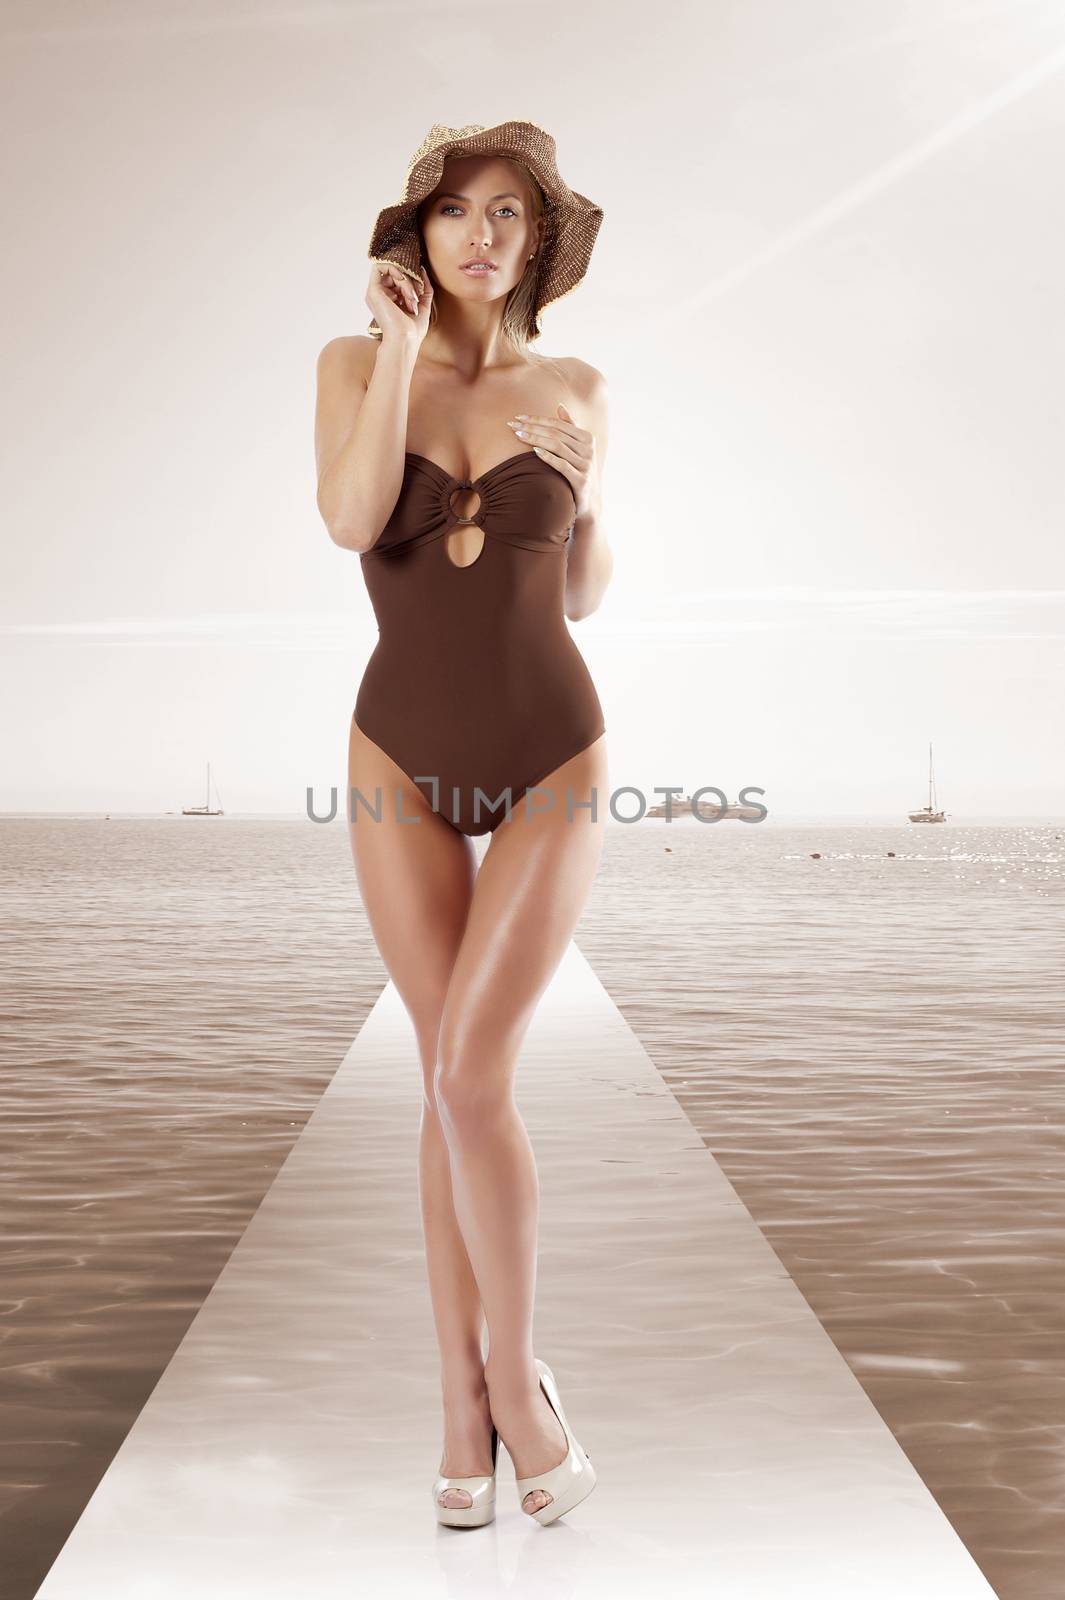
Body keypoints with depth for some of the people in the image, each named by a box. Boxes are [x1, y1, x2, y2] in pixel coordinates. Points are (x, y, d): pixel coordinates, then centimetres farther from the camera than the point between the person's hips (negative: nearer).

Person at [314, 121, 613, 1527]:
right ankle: (467, 1401, 20)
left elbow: (579, 598, 9)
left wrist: (582, 483, -9)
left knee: (468, 1075, -14)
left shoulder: (575, 392, 5)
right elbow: (353, 524, -17)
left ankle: (514, 1376, 10)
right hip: (405, 765, 1)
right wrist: (405, 346, -14)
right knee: (454, 1083, 3)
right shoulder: (355, 363, 3)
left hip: (551, 767, 0)